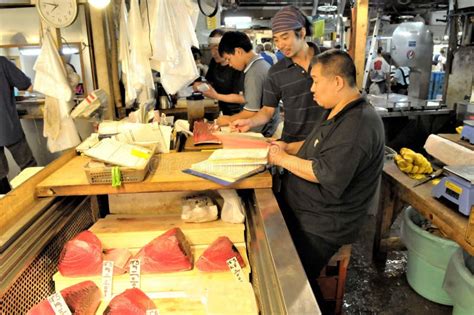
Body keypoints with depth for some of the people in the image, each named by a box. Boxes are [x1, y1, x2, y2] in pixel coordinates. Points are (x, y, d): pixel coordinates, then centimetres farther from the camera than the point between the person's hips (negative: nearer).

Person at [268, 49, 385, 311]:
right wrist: (287, 147, 6)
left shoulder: (359, 125, -24)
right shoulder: (337, 112, 10)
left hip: (321, 227, -10)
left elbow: (326, 174, -28)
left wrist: (283, 159, -16)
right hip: (298, 207, 10)